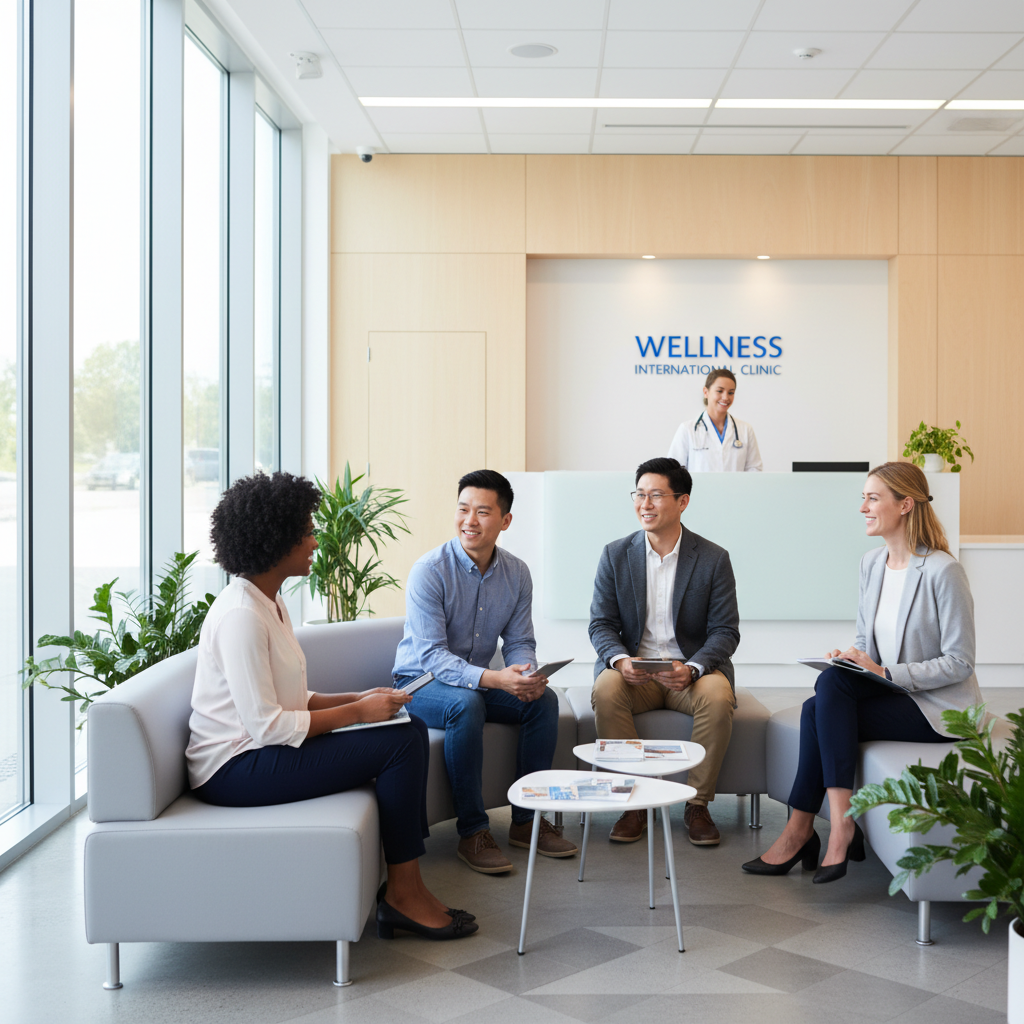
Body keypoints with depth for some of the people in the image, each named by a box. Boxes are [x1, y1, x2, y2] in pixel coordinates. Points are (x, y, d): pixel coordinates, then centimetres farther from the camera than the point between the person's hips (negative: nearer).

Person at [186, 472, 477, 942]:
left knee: (412, 729, 1)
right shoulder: (240, 614, -20)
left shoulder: (269, 603, 12)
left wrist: (361, 698, 2)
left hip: (263, 747, 10)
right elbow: (266, 725, -24)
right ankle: (402, 895, -4)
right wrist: (356, 712, -16)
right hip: (236, 770, -10)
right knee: (400, 744, -16)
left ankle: (407, 886, 1)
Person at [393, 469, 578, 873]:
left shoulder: (517, 573, -2)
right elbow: (432, 656, -25)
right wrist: (493, 679, -40)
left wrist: (526, 675, -23)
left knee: (543, 699, -16)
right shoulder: (429, 571, -20)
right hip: (420, 683, -5)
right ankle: (472, 832, -24)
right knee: (465, 704, -36)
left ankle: (526, 820, -3)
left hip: (478, 681, 6)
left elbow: (519, 641, 2)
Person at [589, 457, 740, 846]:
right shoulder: (615, 555, 3)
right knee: (606, 690, -31)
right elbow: (601, 624, 3)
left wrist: (692, 668, -23)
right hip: (633, 669, 1)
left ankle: (698, 804, -15)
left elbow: (725, 631, -3)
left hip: (692, 670, -1)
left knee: (718, 696, -33)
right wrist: (620, 659, -20)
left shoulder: (714, 558, -1)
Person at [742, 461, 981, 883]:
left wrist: (884, 673, -23)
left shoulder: (943, 571, -16)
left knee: (820, 711, -23)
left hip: (939, 707, -7)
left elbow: (959, 663, -16)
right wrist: (850, 658, -8)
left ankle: (799, 830, -15)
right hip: (893, 692, 7)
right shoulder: (871, 563, 8)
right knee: (831, 682, -23)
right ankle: (841, 828, -19)